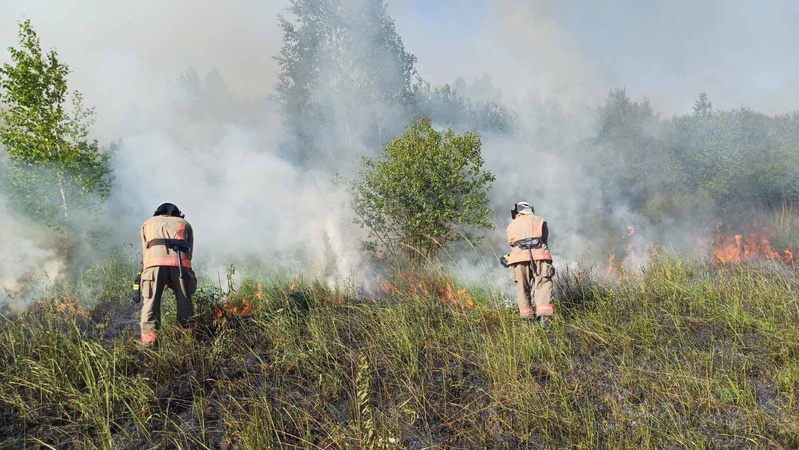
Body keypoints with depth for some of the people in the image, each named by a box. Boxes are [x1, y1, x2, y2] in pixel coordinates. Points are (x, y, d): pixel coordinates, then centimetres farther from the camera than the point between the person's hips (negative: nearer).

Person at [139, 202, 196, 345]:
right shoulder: (185, 224, 32)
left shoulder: (148, 224, 34)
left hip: (154, 261, 0)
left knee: (151, 300, 1)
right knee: (184, 300, 8)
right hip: (180, 262, 0)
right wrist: (173, 281, 25)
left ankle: (149, 335, -9)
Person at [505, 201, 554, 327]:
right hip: (539, 257, -1)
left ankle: (526, 317, 9)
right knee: (543, 287, -3)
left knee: (522, 289, 9)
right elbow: (544, 240, 22)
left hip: (519, 259, 1)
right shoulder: (540, 221, 22)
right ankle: (545, 315, -18)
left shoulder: (511, 225, 24)